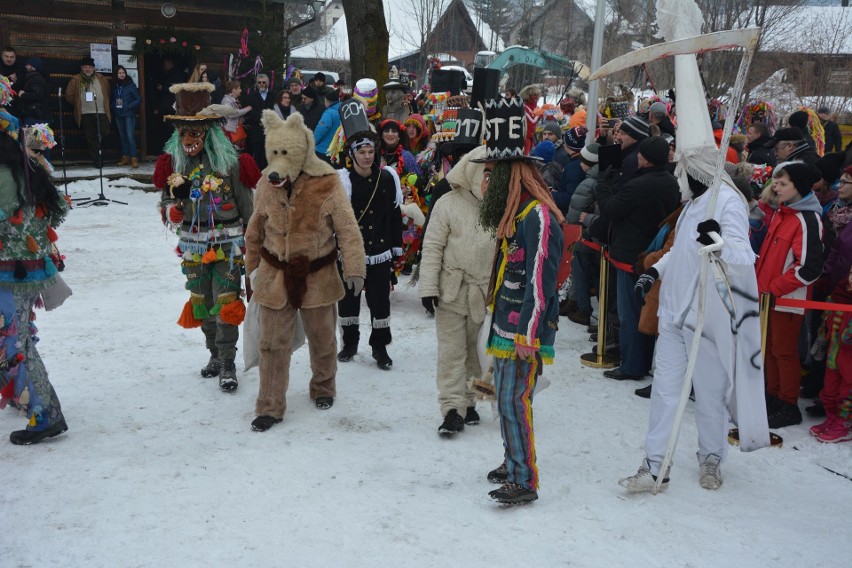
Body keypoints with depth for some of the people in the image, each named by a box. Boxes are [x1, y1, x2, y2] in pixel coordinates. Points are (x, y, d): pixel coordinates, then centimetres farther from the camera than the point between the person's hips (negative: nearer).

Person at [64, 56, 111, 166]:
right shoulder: (76, 80, 5)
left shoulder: (101, 79, 12)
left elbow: (108, 93, 19)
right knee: (91, 138, -1)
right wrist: (78, 104, 9)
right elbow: (69, 95, 8)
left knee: (105, 133, -8)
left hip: (101, 112, 1)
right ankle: (97, 160, 4)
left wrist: (107, 106, 13)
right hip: (85, 114, -1)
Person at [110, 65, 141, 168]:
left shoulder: (130, 85, -3)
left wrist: (129, 106, -14)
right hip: (118, 115, 5)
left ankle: (134, 158, -15)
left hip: (129, 114, -5)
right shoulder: (115, 86, 9)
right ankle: (125, 157, 15)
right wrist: (114, 106, -2)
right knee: (122, 136, 9)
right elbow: (112, 100, 18)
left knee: (130, 136, -13)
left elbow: (138, 99, -3)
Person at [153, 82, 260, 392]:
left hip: (227, 245, -4)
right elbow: (167, 208, 6)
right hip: (193, 247, 4)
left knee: (226, 303, -6)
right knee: (201, 303, 14)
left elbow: (246, 206, -3)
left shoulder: (229, 162, -10)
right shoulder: (173, 163, 0)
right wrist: (174, 209, -18)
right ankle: (215, 354, 32)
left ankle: (228, 364, 6)